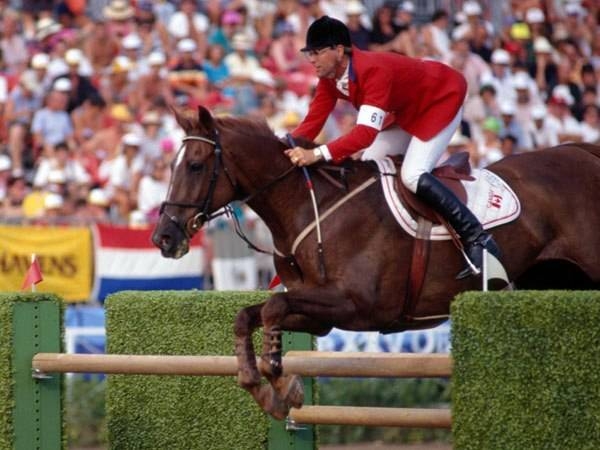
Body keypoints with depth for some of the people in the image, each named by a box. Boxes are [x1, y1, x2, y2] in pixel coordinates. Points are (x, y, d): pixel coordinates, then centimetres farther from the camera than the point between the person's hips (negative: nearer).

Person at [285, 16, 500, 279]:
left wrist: (318, 154, -55)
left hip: (443, 97, -9)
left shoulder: (374, 70, -37)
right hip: (407, 112, 9)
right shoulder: (329, 78, -10)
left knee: (413, 176, -24)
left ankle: (478, 240, -23)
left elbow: (366, 133, -45)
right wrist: (286, 147, -30)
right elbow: (312, 122, -10)